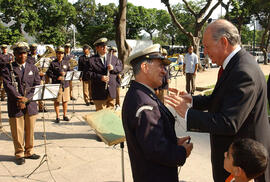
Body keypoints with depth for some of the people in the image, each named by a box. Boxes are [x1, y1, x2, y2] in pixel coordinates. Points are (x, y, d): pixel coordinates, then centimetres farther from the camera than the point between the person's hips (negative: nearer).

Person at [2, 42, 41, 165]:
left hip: (31, 105, 2)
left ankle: (29, 151, 27)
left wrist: (26, 98, -13)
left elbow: (37, 86, 1)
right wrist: (19, 99, -22)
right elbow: (8, 86, -10)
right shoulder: (8, 69, 2)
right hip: (15, 106, -2)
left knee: (30, 130, 11)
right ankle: (19, 154, 21)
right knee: (17, 132, 6)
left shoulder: (33, 68, 9)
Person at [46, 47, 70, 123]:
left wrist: (65, 73, -8)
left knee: (65, 101, 8)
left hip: (65, 84, 3)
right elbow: (48, 73, -3)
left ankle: (65, 115, 22)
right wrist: (56, 77, -13)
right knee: (57, 101, 3)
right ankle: (57, 117, 14)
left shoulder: (66, 62, 11)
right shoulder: (53, 63, 0)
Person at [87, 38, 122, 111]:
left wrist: (113, 68, -11)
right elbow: (89, 73, -10)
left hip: (112, 91, 4)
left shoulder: (113, 58, 11)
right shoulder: (92, 60, -3)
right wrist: (100, 77, -22)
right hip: (99, 92, -4)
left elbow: (120, 68, 10)